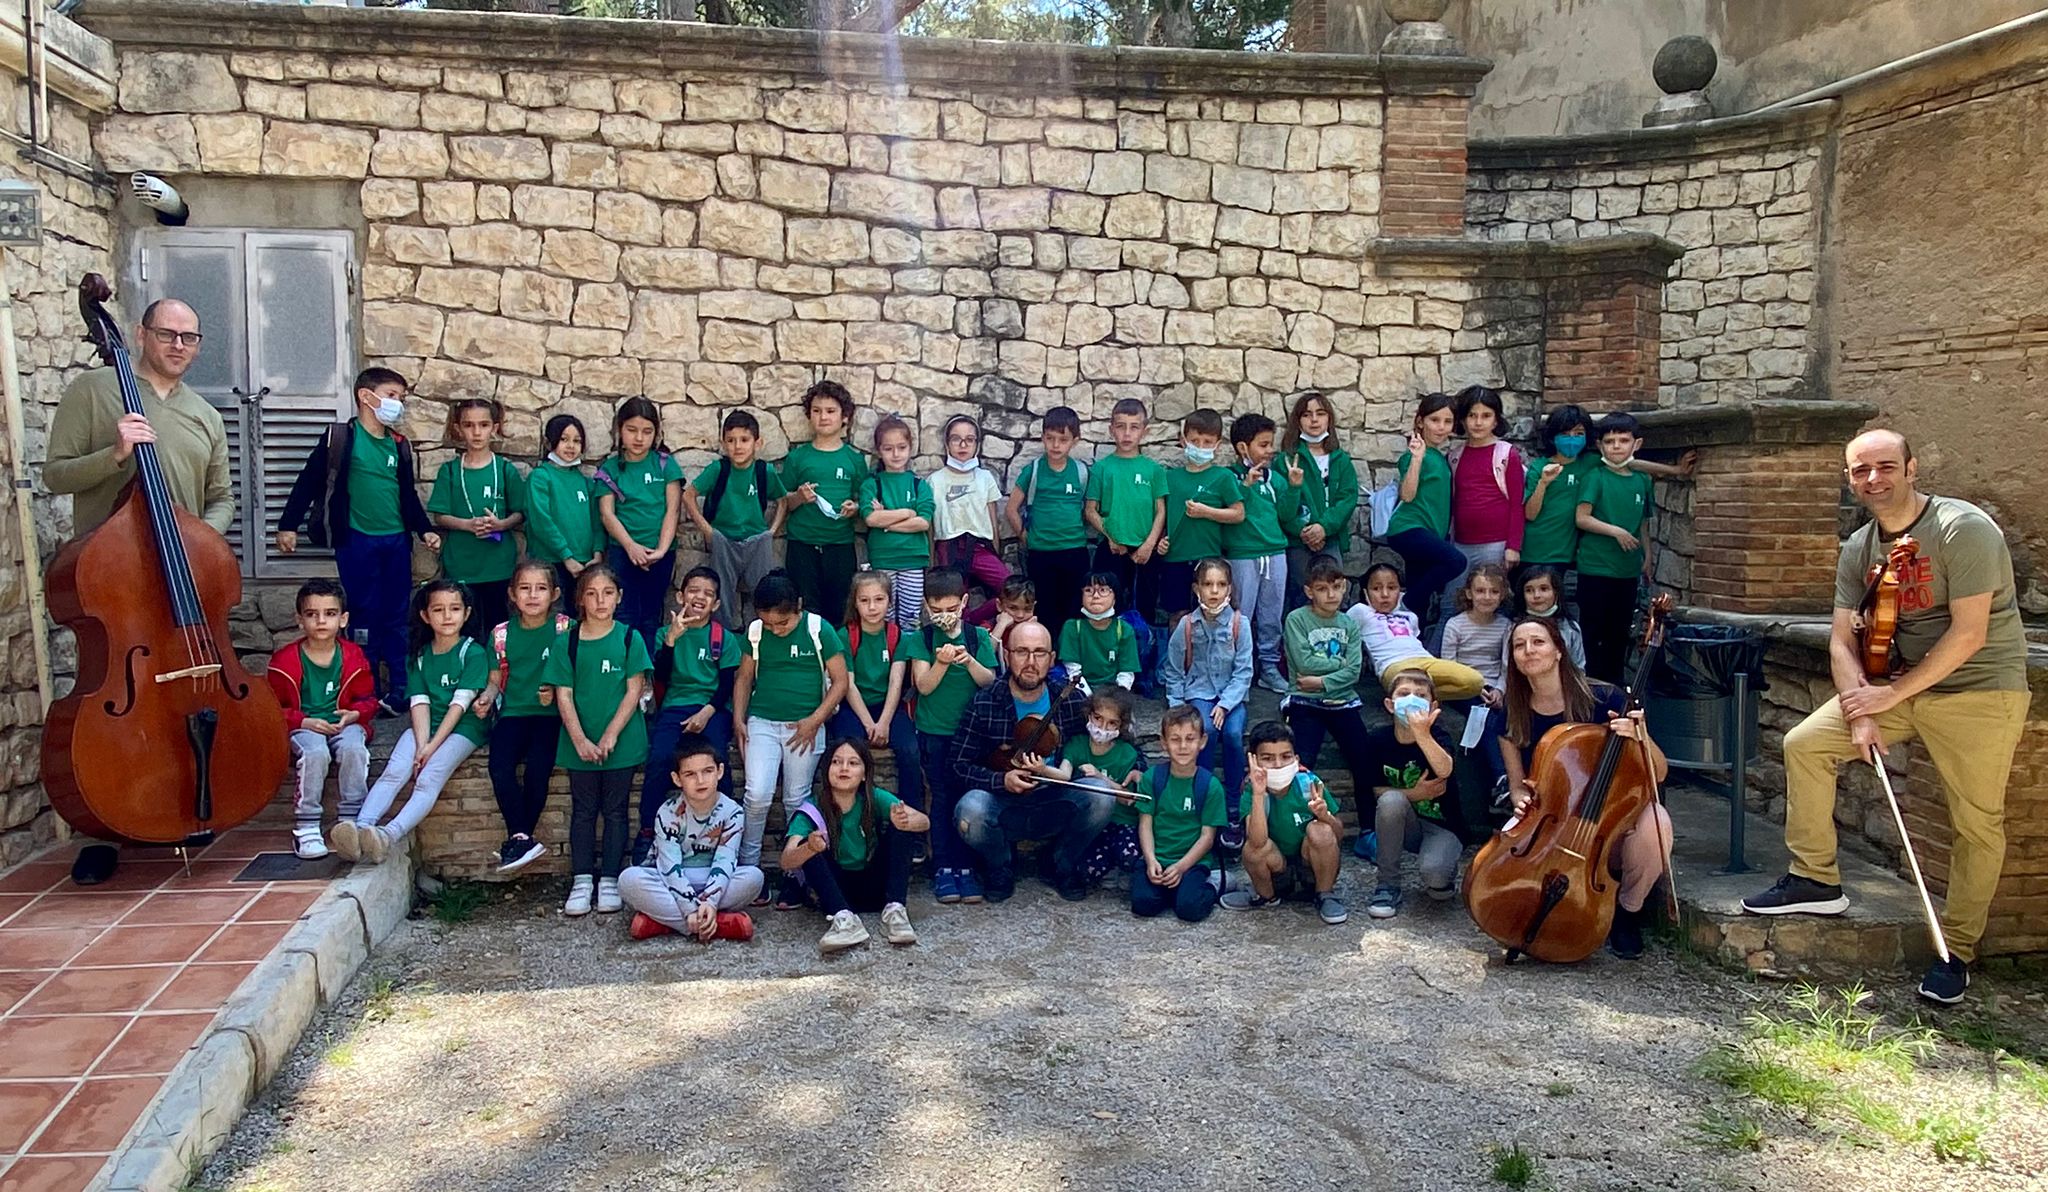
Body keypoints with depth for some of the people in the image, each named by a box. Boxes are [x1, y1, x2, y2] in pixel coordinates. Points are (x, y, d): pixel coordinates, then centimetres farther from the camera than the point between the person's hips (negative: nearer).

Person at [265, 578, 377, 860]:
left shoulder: (354, 657, 4)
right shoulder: (285, 661, -2)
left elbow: (368, 699, 12)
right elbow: (274, 709, 2)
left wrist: (354, 715, -11)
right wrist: (306, 722, -15)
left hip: (344, 724, 2)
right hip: (302, 727, -1)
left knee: (354, 748, -33)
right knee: (315, 752, -35)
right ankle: (305, 829, -23)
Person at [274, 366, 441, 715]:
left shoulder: (399, 445, 11)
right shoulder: (340, 438, -4)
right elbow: (308, 482, -2)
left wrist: (424, 529, 10)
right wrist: (288, 524, -5)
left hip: (396, 542, 5)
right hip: (357, 542, -5)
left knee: (398, 619, 8)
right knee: (365, 619, 1)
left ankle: (400, 691, 15)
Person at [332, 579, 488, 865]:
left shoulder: (473, 653, -1)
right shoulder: (420, 656, 13)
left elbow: (459, 705, -9)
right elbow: (420, 704, 1)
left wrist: (432, 746, -16)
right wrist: (421, 745, -15)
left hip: (462, 728, -4)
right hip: (425, 728, 4)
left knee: (428, 779, -28)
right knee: (393, 772, -22)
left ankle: (389, 836, -46)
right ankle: (360, 827, -39)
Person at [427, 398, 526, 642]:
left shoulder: (506, 470, 2)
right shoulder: (450, 471, 2)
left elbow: (520, 514, 3)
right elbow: (439, 516, 0)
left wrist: (500, 524, -17)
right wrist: (468, 525, -18)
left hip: (498, 563, 0)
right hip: (460, 564, 0)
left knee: (495, 626, 8)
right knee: (466, 628, 4)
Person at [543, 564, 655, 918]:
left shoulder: (630, 638, -1)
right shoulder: (566, 642, 2)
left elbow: (634, 691, -4)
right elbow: (563, 696, 0)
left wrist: (610, 736, -12)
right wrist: (580, 740, -11)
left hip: (622, 742, -1)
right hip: (580, 744, 1)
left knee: (615, 811, 6)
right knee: (583, 811, 7)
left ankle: (609, 881, 13)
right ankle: (581, 881, 14)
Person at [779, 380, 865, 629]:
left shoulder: (854, 459, 5)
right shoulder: (797, 456, 4)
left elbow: (864, 502, 8)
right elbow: (783, 504, 6)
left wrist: (854, 508, -13)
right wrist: (799, 498, -14)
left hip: (840, 545, 0)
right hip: (802, 545, 0)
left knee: (840, 611, 3)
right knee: (806, 610, 3)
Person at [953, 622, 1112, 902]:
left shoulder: (1073, 702, -2)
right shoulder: (984, 703, -7)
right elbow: (960, 765, -7)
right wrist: (1001, 780, -24)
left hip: (1055, 808, 1)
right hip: (1002, 808, -1)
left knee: (1102, 797, -28)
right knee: (970, 810, -35)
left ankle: (1063, 865, 5)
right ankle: (1001, 867, 3)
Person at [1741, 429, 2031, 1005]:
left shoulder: (1963, 528, -18)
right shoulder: (1859, 549, 2)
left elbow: (1968, 636, -21)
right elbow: (1843, 641, 0)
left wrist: (1893, 695, -18)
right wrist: (1860, 713, -15)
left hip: (1980, 689, -6)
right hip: (1901, 682, 6)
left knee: (1977, 823, -1)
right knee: (1804, 744, -4)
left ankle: (1956, 950, 16)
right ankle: (1816, 881, 7)